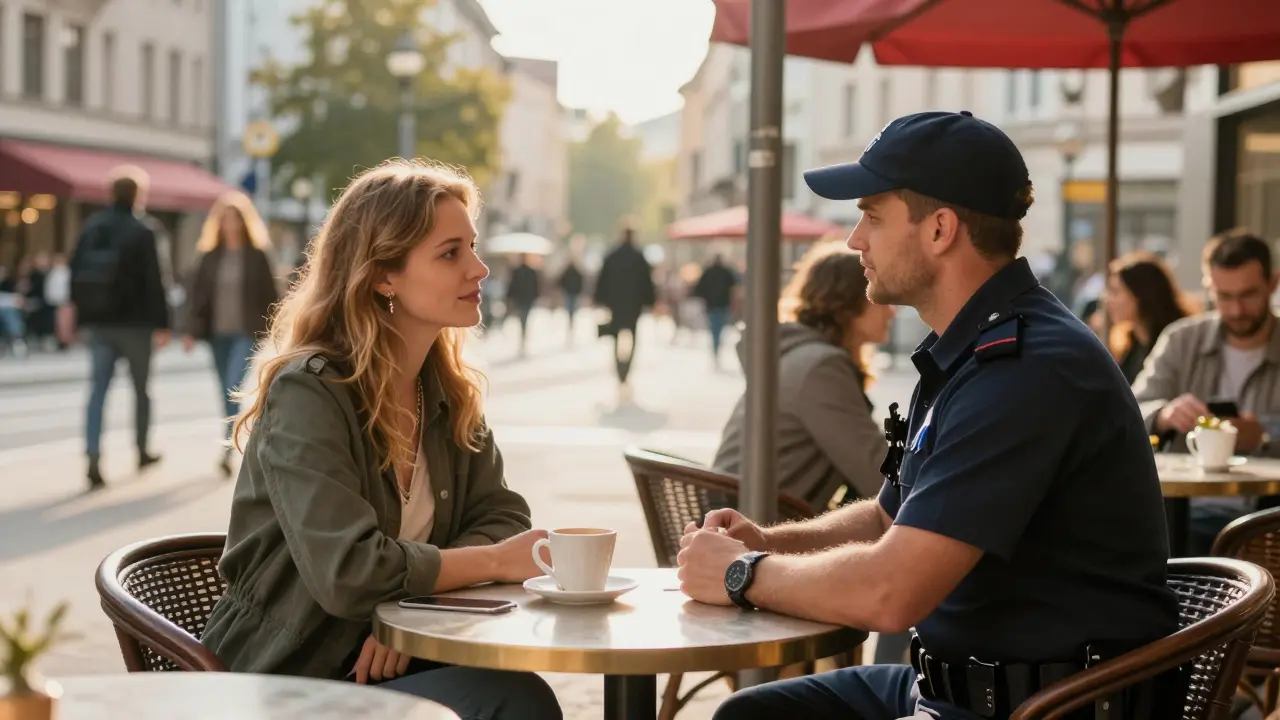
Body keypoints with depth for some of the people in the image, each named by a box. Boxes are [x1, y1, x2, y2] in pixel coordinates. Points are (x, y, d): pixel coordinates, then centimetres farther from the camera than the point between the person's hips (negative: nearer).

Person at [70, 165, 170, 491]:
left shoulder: (90, 228, 6)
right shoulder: (141, 233, -11)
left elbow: (76, 275, 9)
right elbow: (153, 282, -13)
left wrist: (82, 316, 15)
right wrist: (161, 324, -9)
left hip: (97, 323, 4)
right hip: (134, 323, -4)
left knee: (97, 390, 0)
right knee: (141, 388, 14)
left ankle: (93, 460, -13)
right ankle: (142, 451, 25)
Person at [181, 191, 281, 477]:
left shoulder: (257, 254, -2)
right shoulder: (209, 254, 6)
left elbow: (270, 293, 0)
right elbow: (197, 292, 4)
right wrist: (191, 330, -2)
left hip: (246, 333, -4)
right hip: (218, 333, 4)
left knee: (232, 388, -17)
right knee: (227, 393, 10)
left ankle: (228, 449, -20)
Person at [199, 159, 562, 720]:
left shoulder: (447, 389, 5)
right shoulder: (308, 393, -17)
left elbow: (500, 516, 3)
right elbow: (348, 573, -26)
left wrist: (412, 611, -14)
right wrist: (495, 561, -15)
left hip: (388, 654, 6)